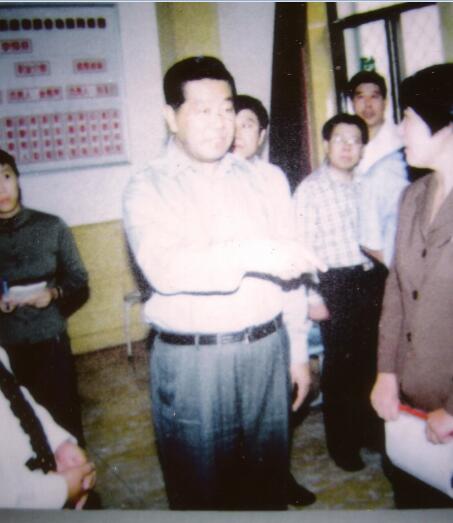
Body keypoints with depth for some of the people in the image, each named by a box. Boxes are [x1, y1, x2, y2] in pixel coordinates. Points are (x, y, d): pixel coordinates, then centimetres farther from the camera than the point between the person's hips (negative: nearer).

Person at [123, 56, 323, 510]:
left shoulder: (264, 180, 7)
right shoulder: (147, 189, -4)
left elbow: (287, 270, 11)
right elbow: (164, 267, -22)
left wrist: (298, 349, 11)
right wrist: (251, 254, -35)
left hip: (266, 353, 3)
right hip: (190, 363, -3)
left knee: (267, 480, 18)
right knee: (200, 489, 12)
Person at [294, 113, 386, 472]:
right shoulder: (311, 189, -8)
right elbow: (302, 247, -10)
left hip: (371, 279, 5)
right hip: (336, 284, -5)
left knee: (371, 359, 12)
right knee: (340, 365, 4)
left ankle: (370, 430, 32)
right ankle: (342, 444, 22)